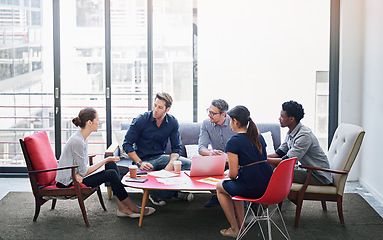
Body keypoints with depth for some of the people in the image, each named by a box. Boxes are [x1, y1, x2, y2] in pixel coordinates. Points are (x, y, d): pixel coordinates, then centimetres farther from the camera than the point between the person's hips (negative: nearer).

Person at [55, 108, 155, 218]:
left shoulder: (83, 137, 7)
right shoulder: (77, 141, -25)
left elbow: (83, 164, 7)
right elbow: (84, 171, -21)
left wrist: (79, 174, -17)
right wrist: (106, 160, -11)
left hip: (76, 176, 10)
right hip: (67, 183, -10)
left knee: (111, 165, -3)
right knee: (111, 174, -16)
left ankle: (122, 207, -7)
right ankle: (133, 208, -3)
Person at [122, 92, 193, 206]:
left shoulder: (173, 123, -4)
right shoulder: (140, 120, -13)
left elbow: (176, 148, 1)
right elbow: (127, 144, -10)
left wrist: (170, 165, -20)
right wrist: (140, 163, -23)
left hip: (160, 157, 4)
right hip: (143, 159, -4)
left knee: (189, 164, -18)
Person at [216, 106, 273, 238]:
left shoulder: (233, 142, -11)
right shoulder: (259, 137, 11)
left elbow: (233, 174, -12)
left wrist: (229, 176, 11)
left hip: (251, 188, -7)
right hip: (269, 184, 7)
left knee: (220, 187, 23)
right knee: (235, 186, 33)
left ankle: (235, 229, 24)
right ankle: (241, 224, 31)